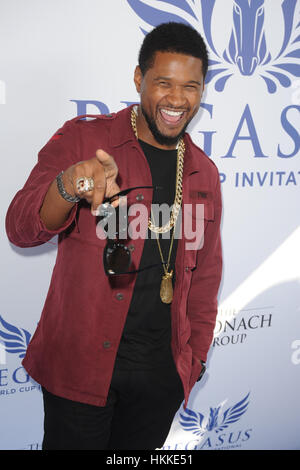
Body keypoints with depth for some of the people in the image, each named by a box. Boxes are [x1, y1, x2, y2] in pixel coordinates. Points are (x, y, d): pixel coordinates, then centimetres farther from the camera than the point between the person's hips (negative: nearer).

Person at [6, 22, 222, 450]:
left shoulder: (204, 174, 8)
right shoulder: (82, 138, -6)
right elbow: (20, 229, -16)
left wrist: (196, 352, 14)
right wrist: (67, 186, -35)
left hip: (162, 373, 4)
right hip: (80, 364, -3)